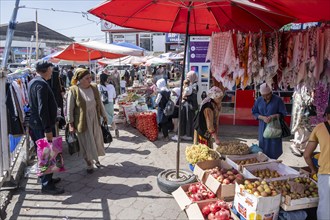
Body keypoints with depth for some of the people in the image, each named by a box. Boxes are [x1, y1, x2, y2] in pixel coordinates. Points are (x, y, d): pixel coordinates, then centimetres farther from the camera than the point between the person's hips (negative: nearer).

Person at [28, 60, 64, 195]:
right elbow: (42, 109, -25)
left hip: (36, 123, 10)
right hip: (42, 125, -10)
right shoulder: (41, 84, -19)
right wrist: (48, 129, -24)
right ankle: (46, 185, 3)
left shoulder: (33, 82, 14)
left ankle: (46, 178, 31)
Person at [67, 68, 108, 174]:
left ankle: (96, 159, 39)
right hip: (82, 121, -4)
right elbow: (70, 108, -9)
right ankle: (89, 163, 27)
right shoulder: (73, 90, -14)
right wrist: (71, 123, -9)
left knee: (96, 140, 15)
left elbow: (100, 103, 8)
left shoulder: (94, 88, -2)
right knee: (86, 142, 8)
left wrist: (104, 116, 11)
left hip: (95, 120, 4)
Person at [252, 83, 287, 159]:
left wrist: (273, 117, -23)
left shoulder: (278, 100, -6)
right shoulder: (259, 100, 2)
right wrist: (263, 118, -14)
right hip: (263, 127, 3)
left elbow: (283, 113, -5)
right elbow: (254, 113, 5)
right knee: (263, 147, 7)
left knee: (274, 147, 0)